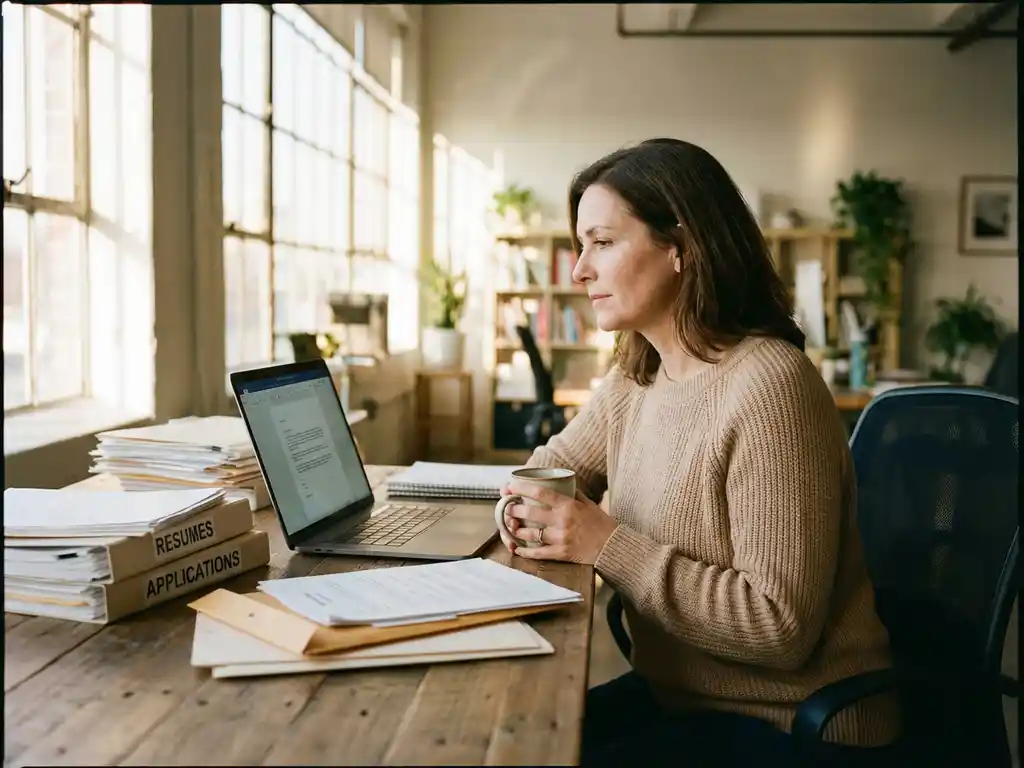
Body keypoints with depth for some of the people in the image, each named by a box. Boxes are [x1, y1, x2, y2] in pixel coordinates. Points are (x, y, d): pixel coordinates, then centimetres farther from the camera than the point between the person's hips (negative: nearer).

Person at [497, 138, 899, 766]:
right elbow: (554, 464, 15)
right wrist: (529, 508, -8)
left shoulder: (767, 386, -25)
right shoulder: (637, 376, 1)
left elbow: (781, 627, -26)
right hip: (682, 694, 7)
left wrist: (606, 545, -26)